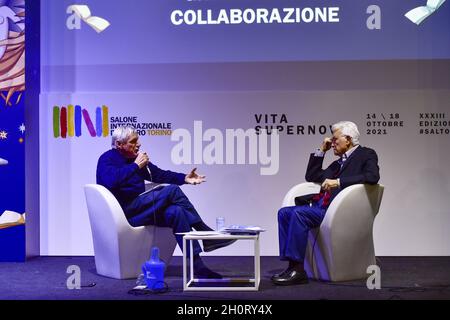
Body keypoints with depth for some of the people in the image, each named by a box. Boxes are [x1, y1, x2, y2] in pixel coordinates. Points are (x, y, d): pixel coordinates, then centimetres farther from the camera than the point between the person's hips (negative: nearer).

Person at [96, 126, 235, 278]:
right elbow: (111, 180, -27)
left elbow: (159, 174, 23)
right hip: (124, 211, -8)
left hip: (139, 210, 8)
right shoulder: (107, 159, -4)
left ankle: (197, 266, -25)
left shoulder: (134, 158, 18)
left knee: (175, 211, -22)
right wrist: (135, 166, -19)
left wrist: (184, 178, 9)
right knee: (172, 190, -21)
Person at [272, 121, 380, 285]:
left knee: (299, 213, -28)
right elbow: (311, 176, 32)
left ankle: (297, 270, -25)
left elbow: (372, 177, -16)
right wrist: (321, 150, 24)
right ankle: (292, 265, -12)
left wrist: (338, 182, -19)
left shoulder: (366, 154, 5)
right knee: (284, 213, -8)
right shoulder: (338, 162, 28)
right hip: (321, 204, 9)